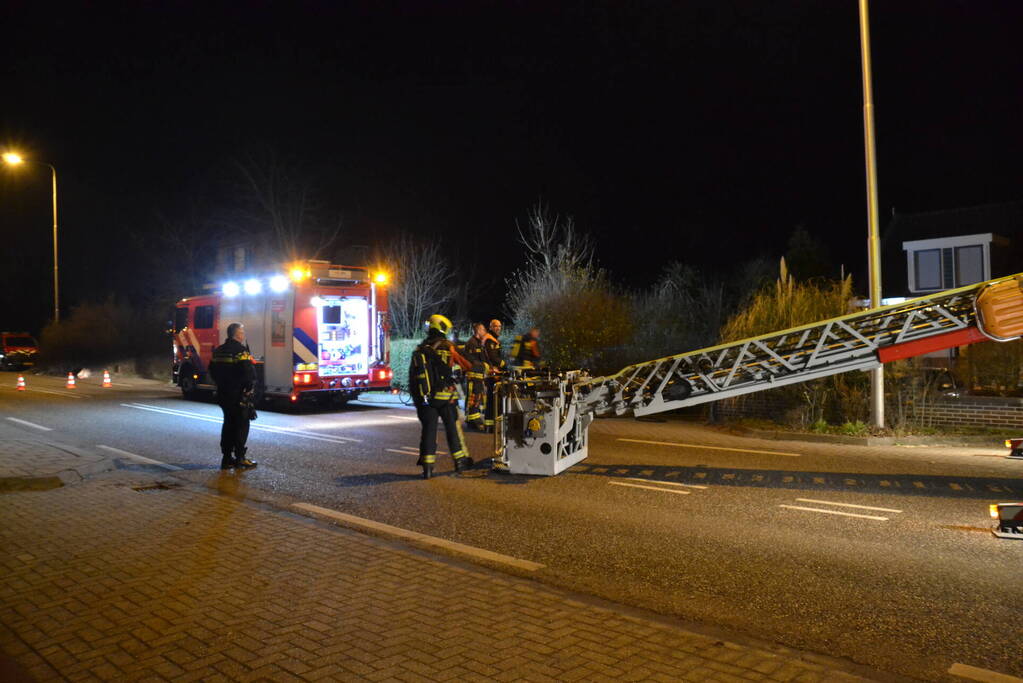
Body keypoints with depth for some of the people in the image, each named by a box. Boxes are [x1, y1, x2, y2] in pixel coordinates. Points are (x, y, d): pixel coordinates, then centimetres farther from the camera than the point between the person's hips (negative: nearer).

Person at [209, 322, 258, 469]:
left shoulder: (219, 350, 10)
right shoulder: (241, 351, -16)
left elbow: (213, 370, 18)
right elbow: (248, 373, -24)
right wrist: (249, 386, -8)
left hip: (224, 394, 8)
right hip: (239, 395, -8)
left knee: (228, 424, 15)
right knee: (241, 425, 0)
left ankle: (227, 458, 16)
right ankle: (240, 458, 2)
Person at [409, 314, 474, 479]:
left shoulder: (419, 350, 8)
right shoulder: (447, 347, -3)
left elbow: (412, 374, 8)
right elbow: (466, 365, 3)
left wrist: (415, 397, 14)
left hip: (424, 398, 3)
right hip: (445, 396, -3)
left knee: (428, 430, 5)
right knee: (453, 428, 9)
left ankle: (427, 466, 2)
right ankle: (461, 460, 18)